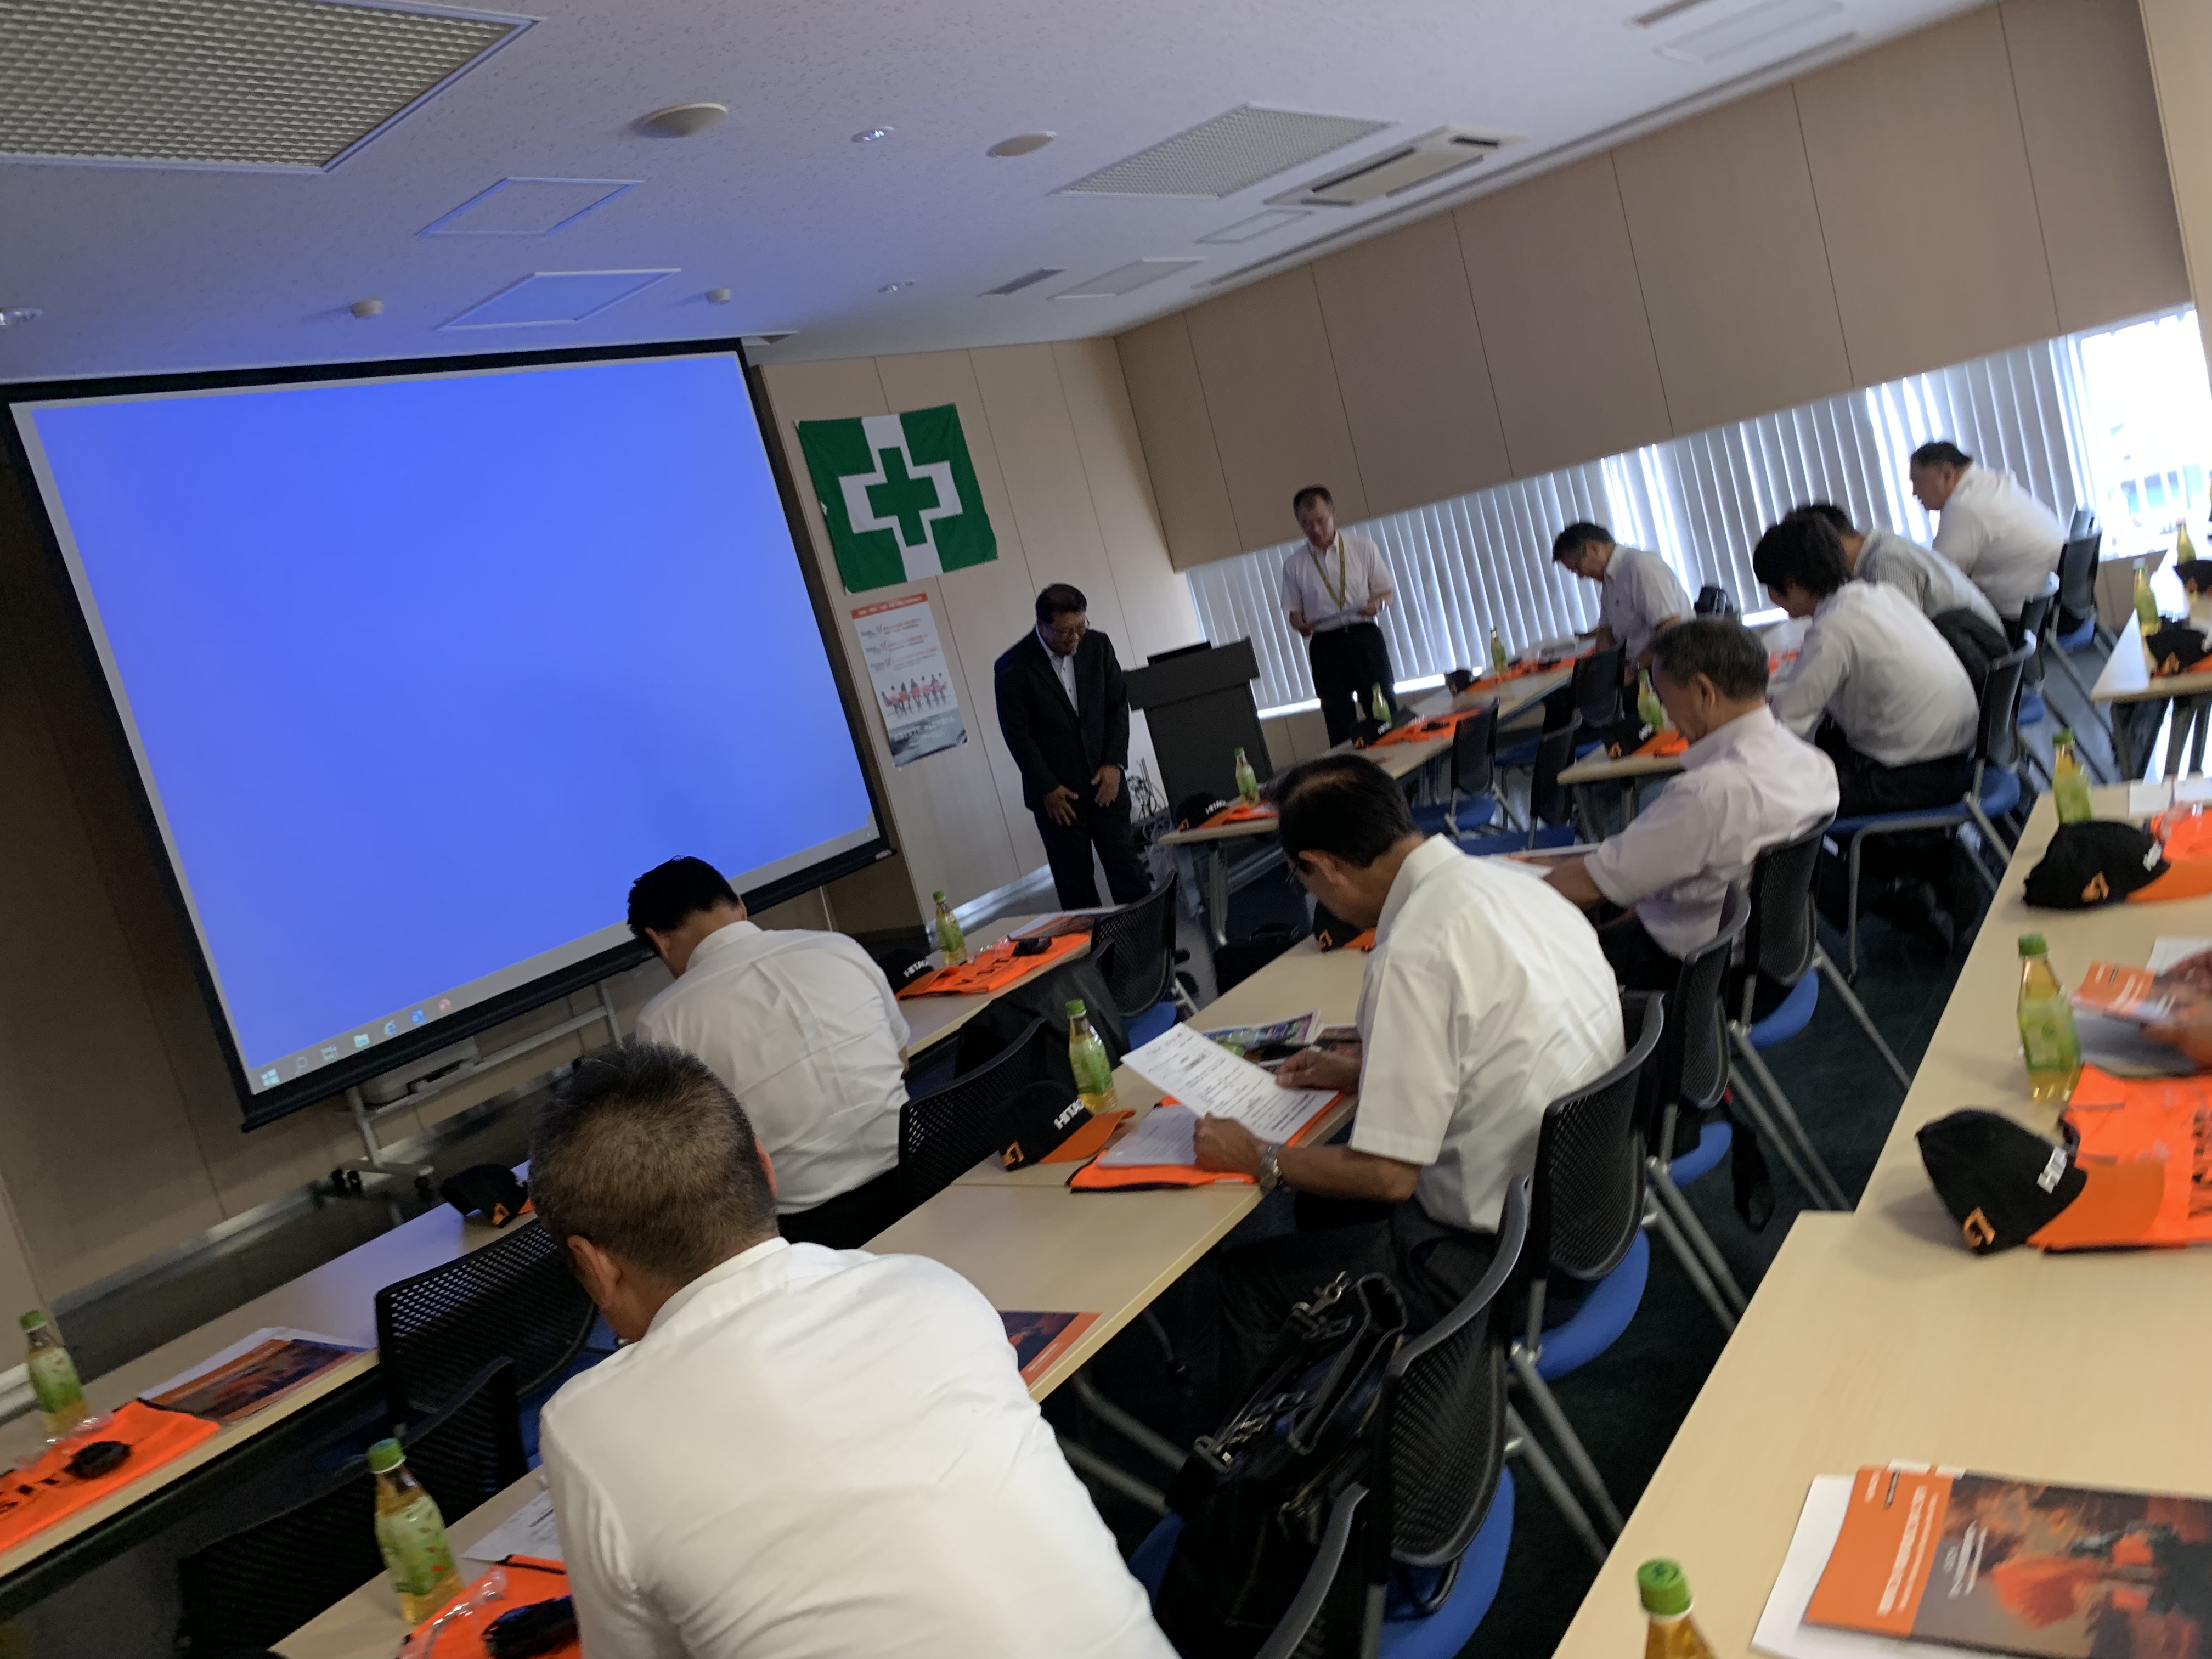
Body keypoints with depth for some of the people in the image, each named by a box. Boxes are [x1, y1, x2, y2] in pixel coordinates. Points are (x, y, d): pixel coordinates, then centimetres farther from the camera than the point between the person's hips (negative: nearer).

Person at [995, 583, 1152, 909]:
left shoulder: (1098, 646, -2)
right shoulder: (1012, 668, -13)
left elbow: (1118, 704, 5)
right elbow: (1018, 735, -10)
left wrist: (1114, 763, -4)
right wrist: (1048, 789, -10)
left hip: (1104, 781, 3)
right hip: (1056, 793, -3)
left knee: (1127, 868, 4)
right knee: (1075, 883, 3)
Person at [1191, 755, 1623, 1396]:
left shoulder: (1412, 956, -27)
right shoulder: (1508, 880, -1)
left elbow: (1387, 1176, -22)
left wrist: (1258, 1159, -7)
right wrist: (1363, 1071, 18)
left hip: (1505, 1257, -9)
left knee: (1247, 1277, 5)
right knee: (1324, 1194, 26)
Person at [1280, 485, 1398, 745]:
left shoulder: (1363, 548, 4)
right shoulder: (1294, 565, 6)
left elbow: (1387, 590, 10)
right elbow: (1294, 611, 11)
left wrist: (1377, 603, -13)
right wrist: (1300, 624, -12)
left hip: (1365, 638, 0)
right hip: (1325, 644, 1)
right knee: (1340, 724, 2)